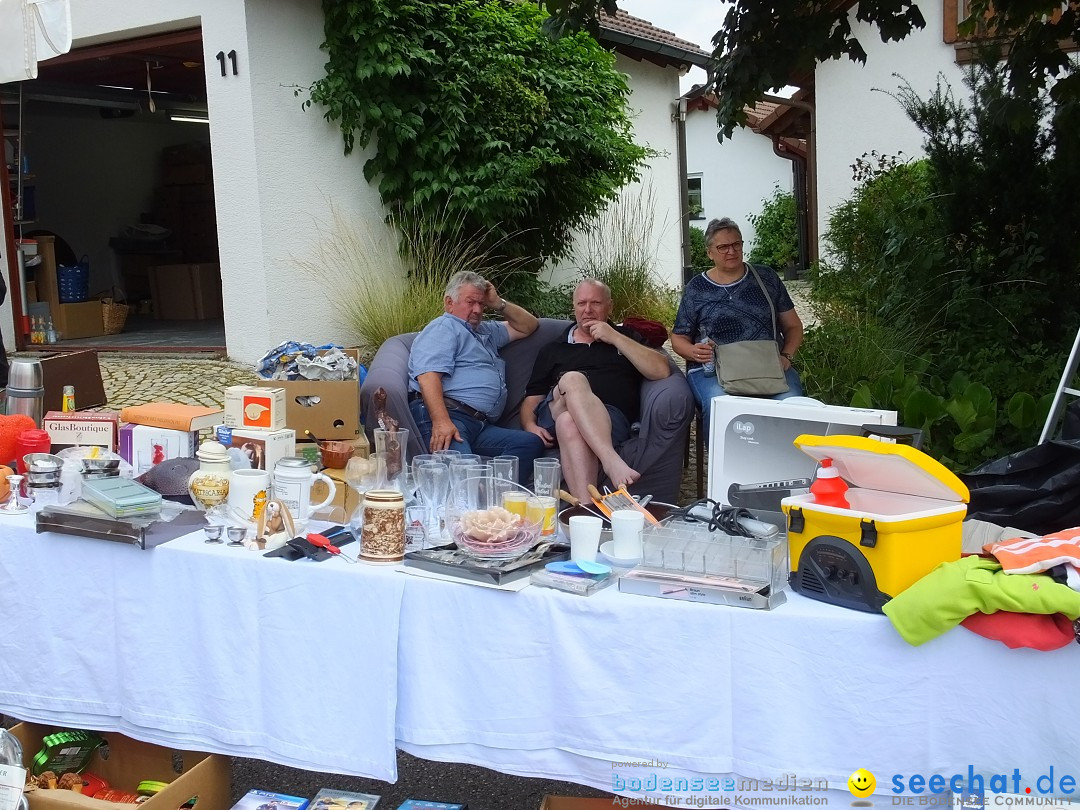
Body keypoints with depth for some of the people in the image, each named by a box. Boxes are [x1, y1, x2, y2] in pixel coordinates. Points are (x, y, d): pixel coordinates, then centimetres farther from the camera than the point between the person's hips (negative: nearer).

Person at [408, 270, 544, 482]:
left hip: (481, 427, 8)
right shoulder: (443, 328, 9)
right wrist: (441, 422, -24)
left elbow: (529, 325, 47)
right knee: (459, 463, -39)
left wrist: (499, 304, 30)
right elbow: (428, 376, -9)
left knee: (531, 443, -21)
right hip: (447, 416, -8)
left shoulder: (485, 331, 37)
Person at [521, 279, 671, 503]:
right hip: (553, 415, 1)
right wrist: (530, 425, 0)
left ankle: (586, 508, -53)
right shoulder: (553, 350, 29)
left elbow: (662, 371, 7)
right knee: (573, 379, -34)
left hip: (611, 418, -1)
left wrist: (615, 338, 4)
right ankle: (612, 461, -53)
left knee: (570, 423, -38)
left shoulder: (626, 337, 25)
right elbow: (531, 399, 24)